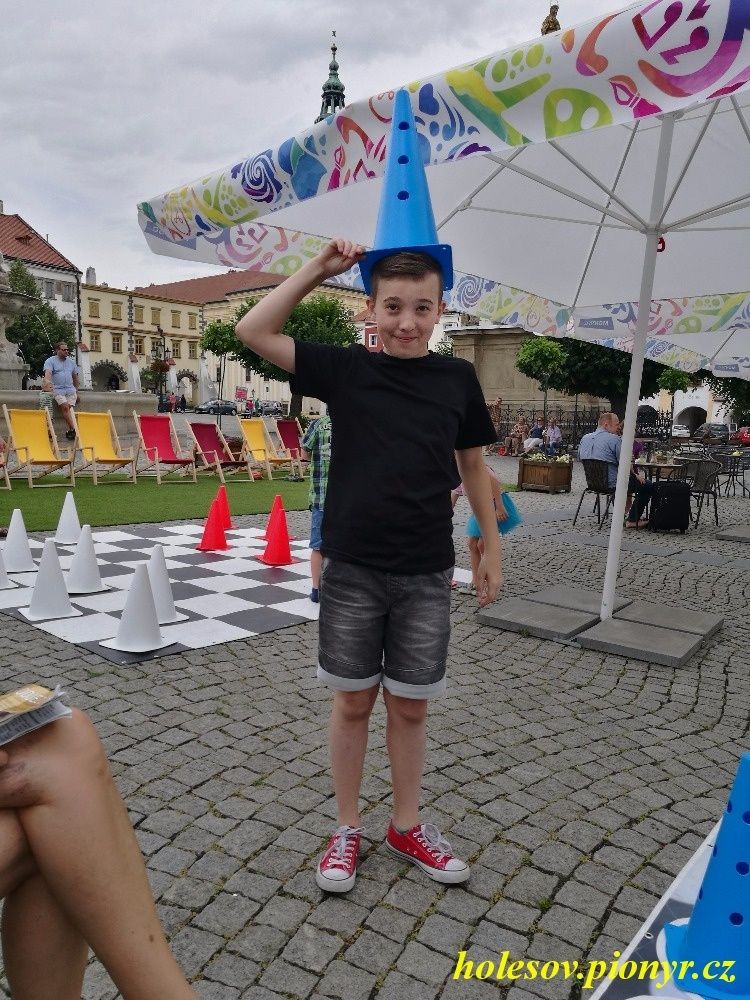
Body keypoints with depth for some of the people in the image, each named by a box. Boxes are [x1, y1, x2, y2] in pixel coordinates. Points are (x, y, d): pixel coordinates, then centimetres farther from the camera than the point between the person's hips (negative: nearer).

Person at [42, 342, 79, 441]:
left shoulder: (71, 362, 19)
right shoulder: (50, 361, 4)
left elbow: (75, 377, 25)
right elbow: (48, 372, -14)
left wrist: (76, 391, 22)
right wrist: (47, 381, -35)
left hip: (70, 390, 4)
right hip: (58, 390, -4)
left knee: (69, 408, -11)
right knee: (65, 407, -22)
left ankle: (70, 431, -9)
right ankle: (73, 429, -23)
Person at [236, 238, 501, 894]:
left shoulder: (457, 378, 2)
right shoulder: (345, 368, -2)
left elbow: (473, 468, 11)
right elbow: (254, 331, -4)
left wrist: (491, 548, 12)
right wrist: (320, 268, -7)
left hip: (426, 573, 1)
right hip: (351, 568, -1)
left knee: (410, 705, 13)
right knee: (353, 700, 12)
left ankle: (407, 826, 35)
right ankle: (348, 828, 32)